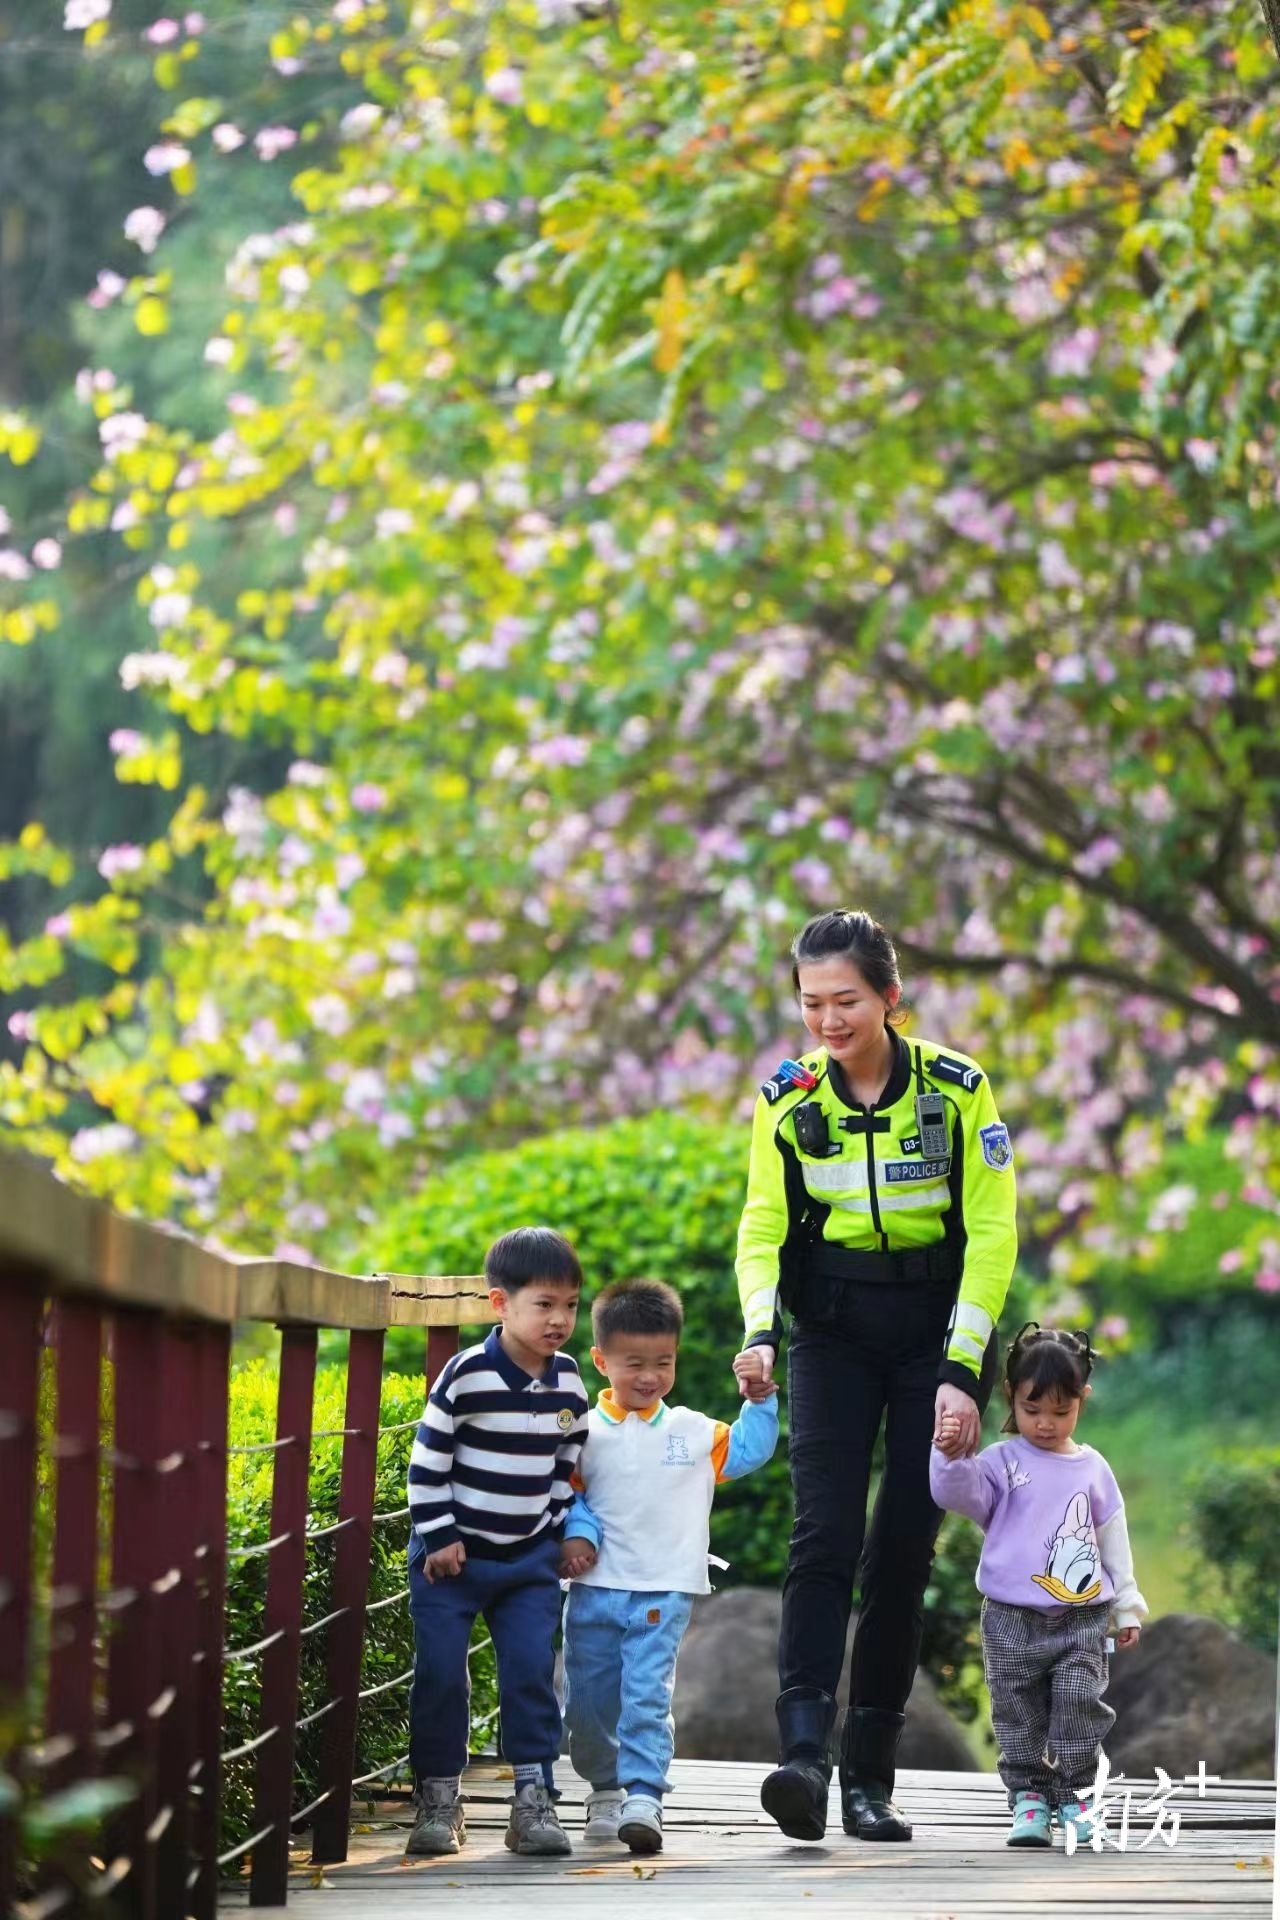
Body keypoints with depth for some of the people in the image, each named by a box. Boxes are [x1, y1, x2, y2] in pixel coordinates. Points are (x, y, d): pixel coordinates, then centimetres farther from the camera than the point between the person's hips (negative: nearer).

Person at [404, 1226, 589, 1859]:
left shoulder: (568, 1385, 0)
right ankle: (438, 1800, 8)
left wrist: (562, 1533, 10)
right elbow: (428, 1462, -10)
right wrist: (438, 1538, -10)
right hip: (453, 1553, -4)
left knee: (532, 1670, -4)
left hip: (530, 1558, 4)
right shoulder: (467, 1377, -15)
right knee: (441, 1672, -3)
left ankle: (534, 1797, 1)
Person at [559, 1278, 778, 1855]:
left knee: (647, 1696, -15)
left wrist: (760, 1401, 6)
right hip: (595, 1591, 1)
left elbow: (748, 1450, 19)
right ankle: (605, 1787, 31)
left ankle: (643, 1797, -19)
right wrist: (576, 1532, -12)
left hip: (663, 1595, -1)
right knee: (586, 1701, 9)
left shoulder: (693, 1433, 9)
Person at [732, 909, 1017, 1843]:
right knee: (825, 1532, -15)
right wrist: (760, 1332, -20)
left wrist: (963, 1366, -16)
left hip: (940, 1331, -1)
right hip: (834, 1333, 1)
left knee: (904, 1545, -2)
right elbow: (762, 1228, -2)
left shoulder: (957, 1088, -10)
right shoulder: (788, 1100, -3)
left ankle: (870, 1775, 5)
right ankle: (804, 1752, -27)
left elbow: (991, 1233, -10)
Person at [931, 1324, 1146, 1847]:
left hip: (1083, 1618, 1)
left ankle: (1074, 1793, 5)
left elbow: (1113, 1542, 14)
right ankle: (1028, 1795, 8)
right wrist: (949, 1456, -34)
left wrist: (1126, 1607, 15)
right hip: (1012, 1618, -1)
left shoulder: (1093, 1469, 8)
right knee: (1019, 1711, 1)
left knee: (1080, 1702, -4)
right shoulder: (1002, 1462, 0)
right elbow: (958, 1492, -14)